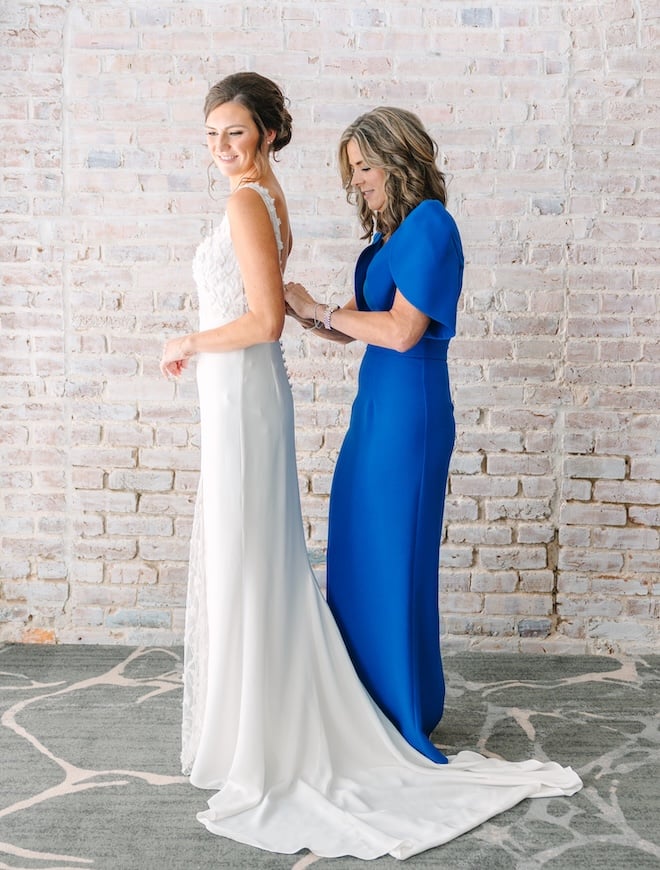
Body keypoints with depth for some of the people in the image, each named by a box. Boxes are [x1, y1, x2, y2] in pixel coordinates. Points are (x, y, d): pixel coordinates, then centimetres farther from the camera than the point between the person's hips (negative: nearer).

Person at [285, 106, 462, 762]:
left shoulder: (429, 225, -13)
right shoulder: (389, 232, 14)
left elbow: (402, 331, -21)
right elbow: (354, 324, 13)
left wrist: (320, 311, -12)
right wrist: (304, 312, -2)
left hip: (407, 406, -9)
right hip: (376, 401, 9)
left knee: (394, 556, 1)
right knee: (357, 548, 14)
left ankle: (406, 713, 18)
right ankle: (366, 699, 29)